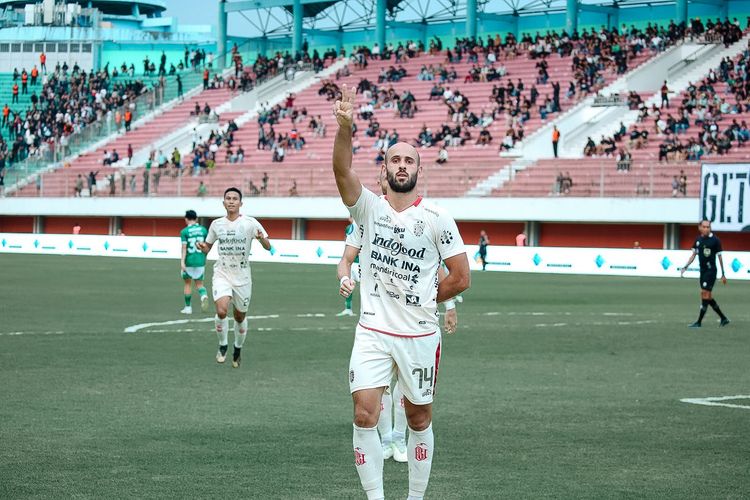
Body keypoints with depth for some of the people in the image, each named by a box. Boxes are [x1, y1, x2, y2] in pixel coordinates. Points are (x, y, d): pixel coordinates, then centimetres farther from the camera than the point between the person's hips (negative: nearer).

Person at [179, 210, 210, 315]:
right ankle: (204, 296, -21)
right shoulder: (203, 230, 4)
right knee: (199, 283, 11)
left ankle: (188, 307, 18)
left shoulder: (184, 231, -6)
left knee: (188, 283, 14)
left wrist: (182, 262, -18)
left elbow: (184, 247, -14)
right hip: (200, 261, 2)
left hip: (189, 261, -2)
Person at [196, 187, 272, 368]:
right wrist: (202, 247, -9)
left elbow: (268, 247, -8)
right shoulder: (216, 224, 2)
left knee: (240, 317, 10)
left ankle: (238, 349, 35)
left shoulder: (250, 223, -7)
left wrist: (262, 238, -31)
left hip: (242, 277, 0)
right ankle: (222, 346, 0)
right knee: (221, 310, -22)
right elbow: (208, 247, 15)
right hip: (222, 274, 0)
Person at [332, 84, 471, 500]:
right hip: (372, 334, 0)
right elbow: (342, 171, -18)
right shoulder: (369, 208, 1)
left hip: (419, 335, 0)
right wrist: (345, 127, -35)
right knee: (365, 416, -11)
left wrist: (422, 300, 5)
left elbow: (461, 278, 1)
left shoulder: (437, 219, -2)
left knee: (419, 420, 10)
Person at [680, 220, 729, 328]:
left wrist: (723, 274, -3)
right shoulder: (698, 240, 8)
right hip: (702, 270, 7)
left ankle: (699, 322, -6)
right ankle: (723, 318, 22)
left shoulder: (715, 240, -8)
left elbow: (719, 257, -4)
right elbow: (693, 255, 17)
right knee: (707, 297, 10)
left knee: (705, 294, -9)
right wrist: (685, 267, 7)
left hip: (711, 270, -7)